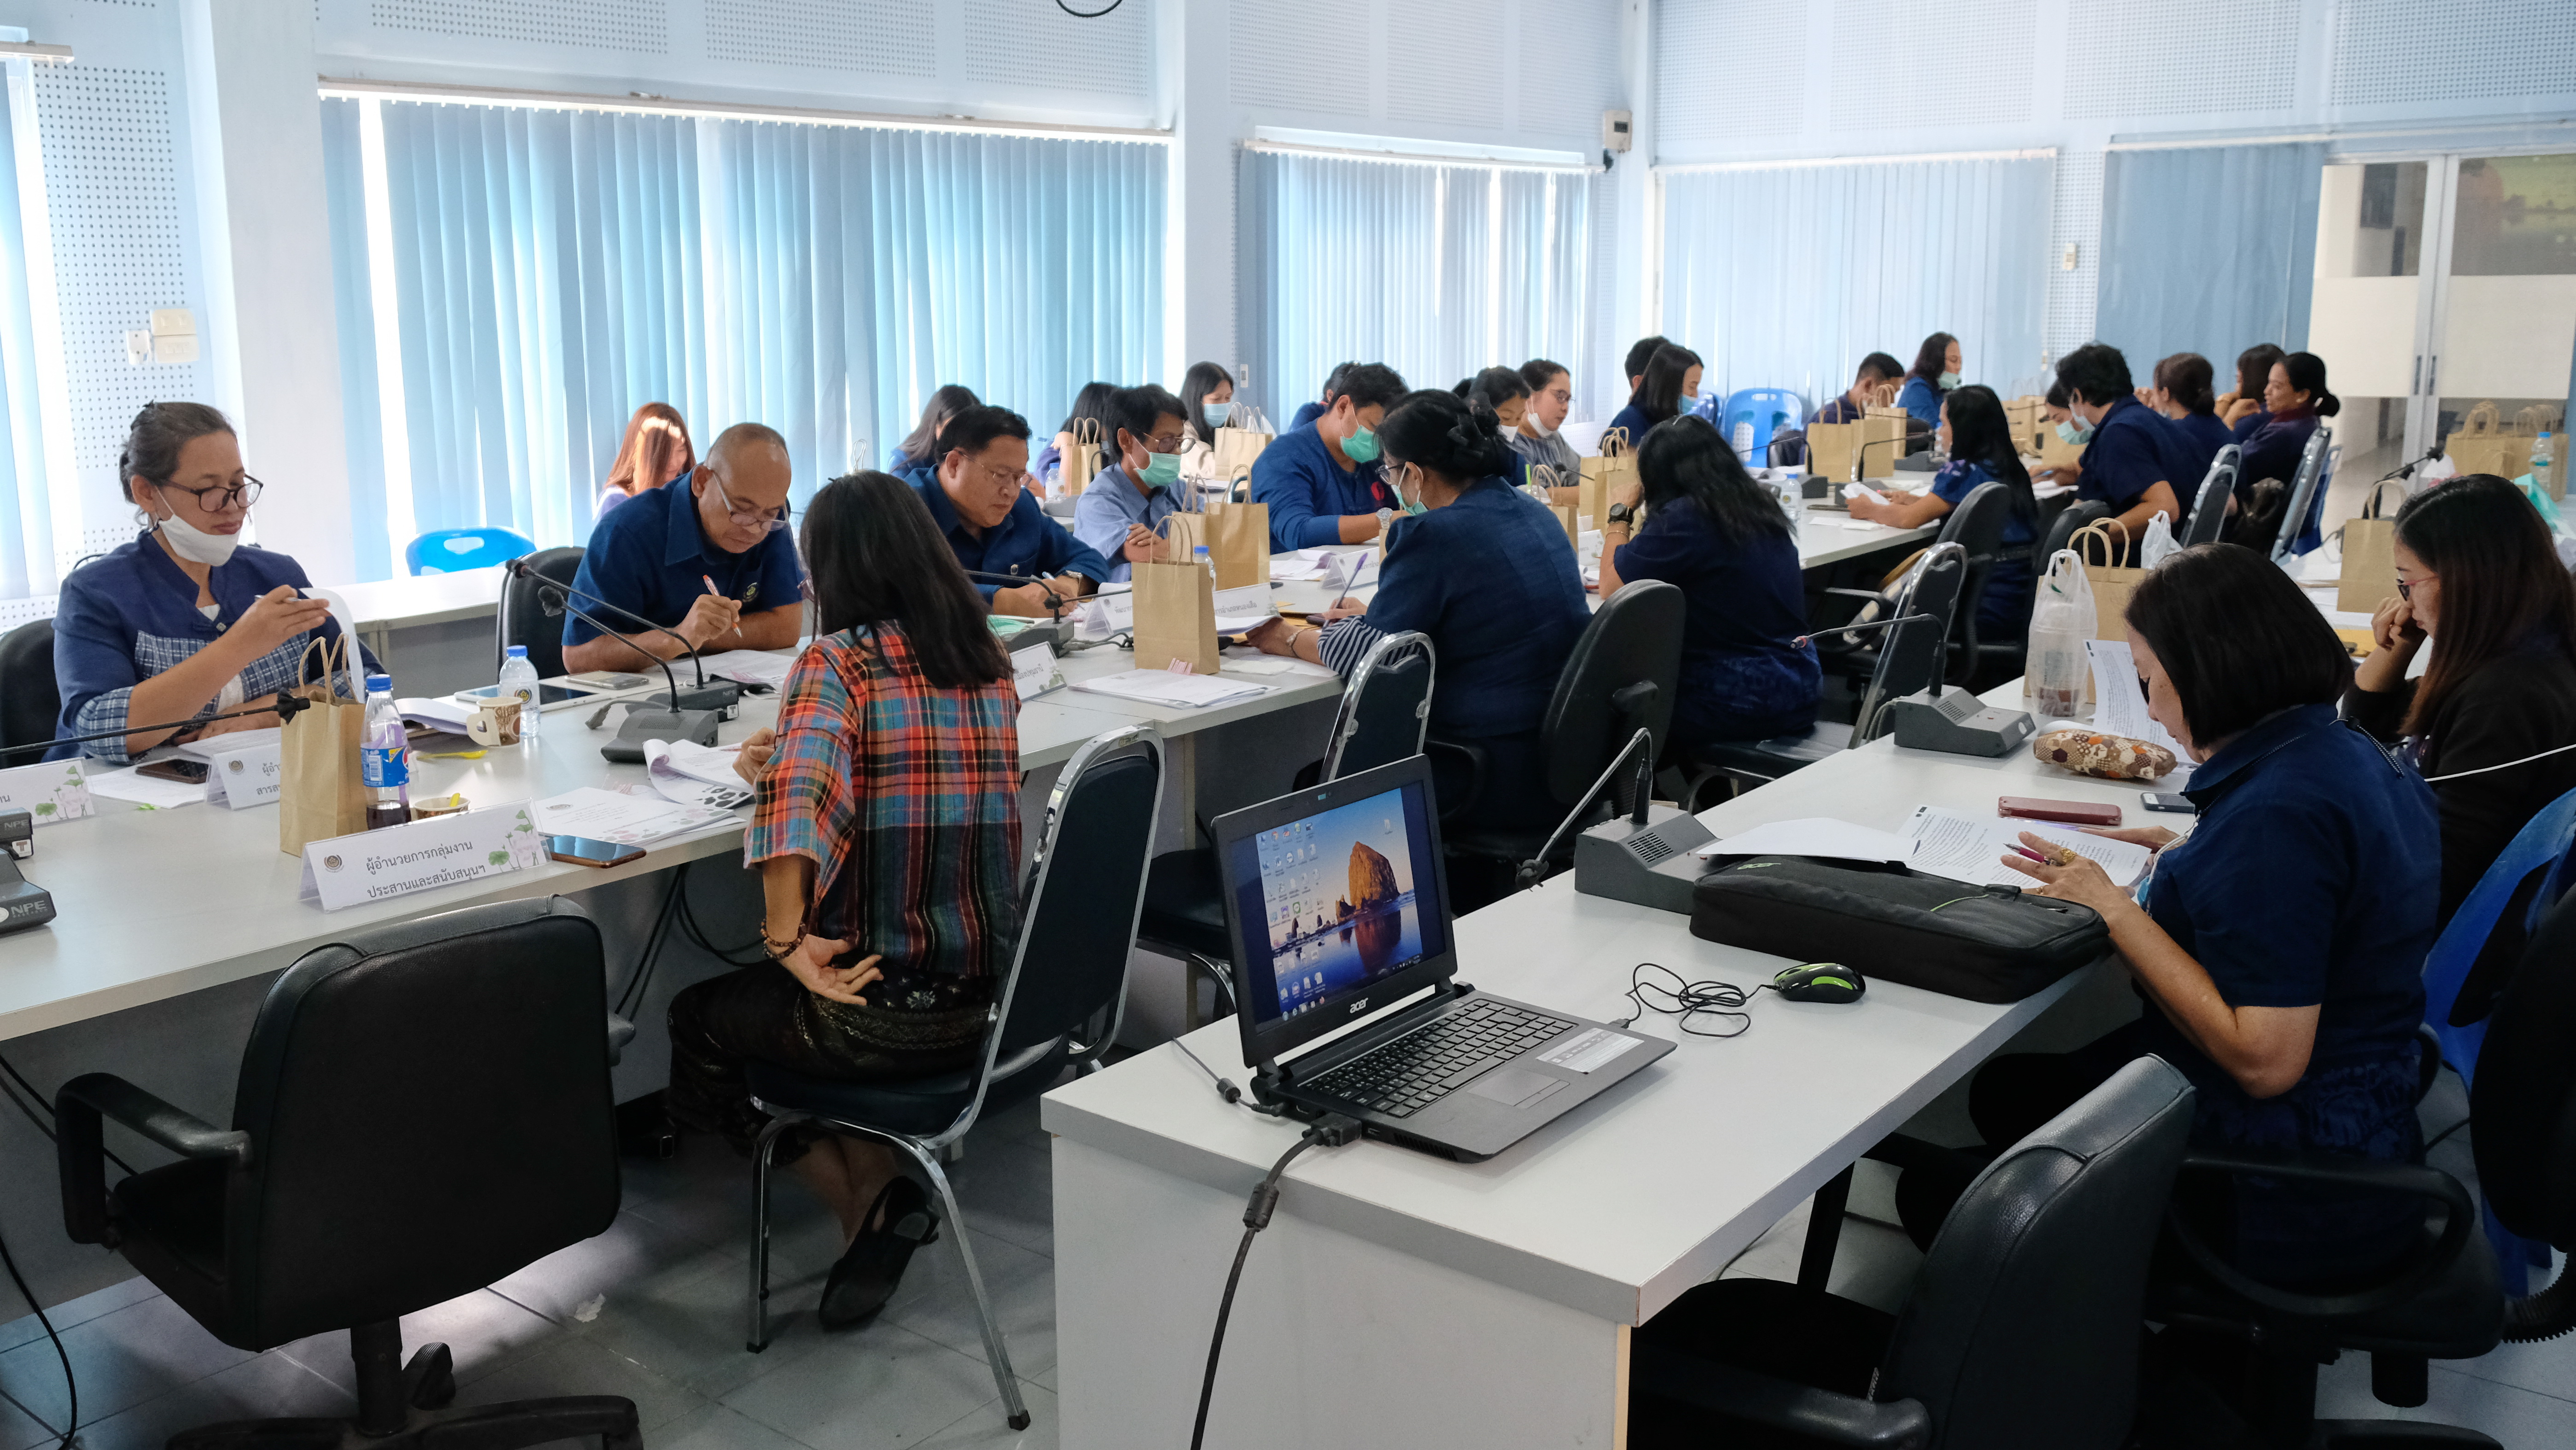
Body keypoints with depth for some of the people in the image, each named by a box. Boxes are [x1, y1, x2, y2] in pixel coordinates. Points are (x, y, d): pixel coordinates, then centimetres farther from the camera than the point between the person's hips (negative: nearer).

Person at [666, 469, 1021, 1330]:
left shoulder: (839, 662, -13)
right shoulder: (990, 667, 7)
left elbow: (793, 792, -31)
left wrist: (786, 939, -21)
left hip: (883, 1014, -7)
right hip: (995, 999, 7)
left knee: (698, 1018, 23)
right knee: (749, 1000, 33)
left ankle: (868, 1205, 11)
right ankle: (878, 1187, 15)